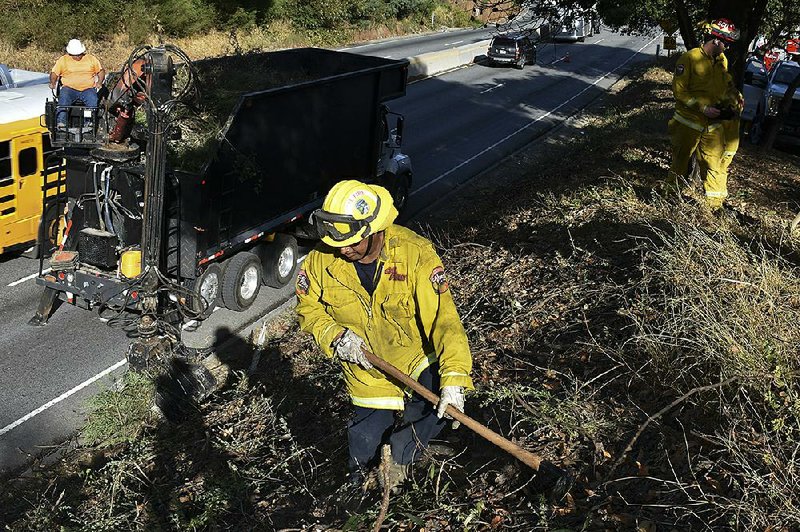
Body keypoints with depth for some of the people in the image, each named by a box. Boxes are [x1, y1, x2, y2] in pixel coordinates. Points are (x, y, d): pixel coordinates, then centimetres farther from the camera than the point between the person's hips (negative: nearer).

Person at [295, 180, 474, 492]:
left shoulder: (416, 253, -28)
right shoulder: (322, 260, -20)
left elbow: (443, 317, -30)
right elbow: (307, 307, -2)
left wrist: (454, 377, -38)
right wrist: (334, 335, -21)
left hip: (418, 359, -1)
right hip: (366, 367, 1)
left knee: (441, 404, -18)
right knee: (367, 438, 9)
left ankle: (400, 453, 14)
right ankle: (362, 466, 48)